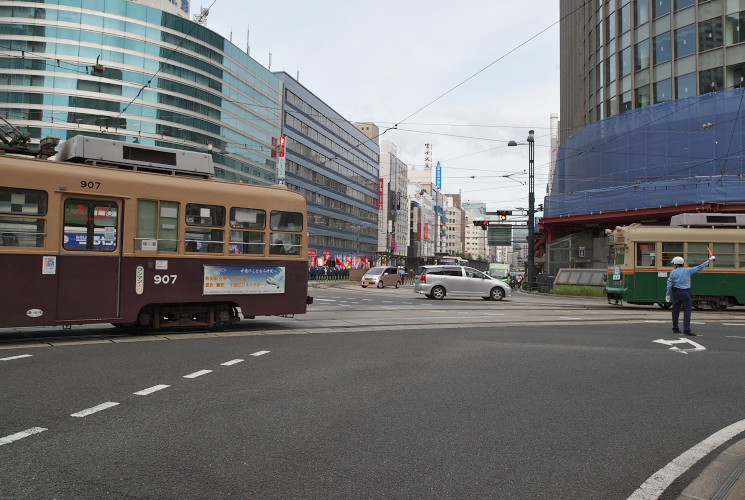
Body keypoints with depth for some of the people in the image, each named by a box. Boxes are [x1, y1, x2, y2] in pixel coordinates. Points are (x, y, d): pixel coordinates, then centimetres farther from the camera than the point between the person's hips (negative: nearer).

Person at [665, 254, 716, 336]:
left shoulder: (673, 272, 0)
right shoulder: (688, 271, 2)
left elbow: (669, 284, -3)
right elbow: (699, 267, 7)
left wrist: (667, 294, 3)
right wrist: (709, 260, 16)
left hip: (677, 293, 1)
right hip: (686, 293, -1)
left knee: (675, 311, 10)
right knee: (687, 311, -4)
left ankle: (675, 329, 16)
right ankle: (686, 329, -14)